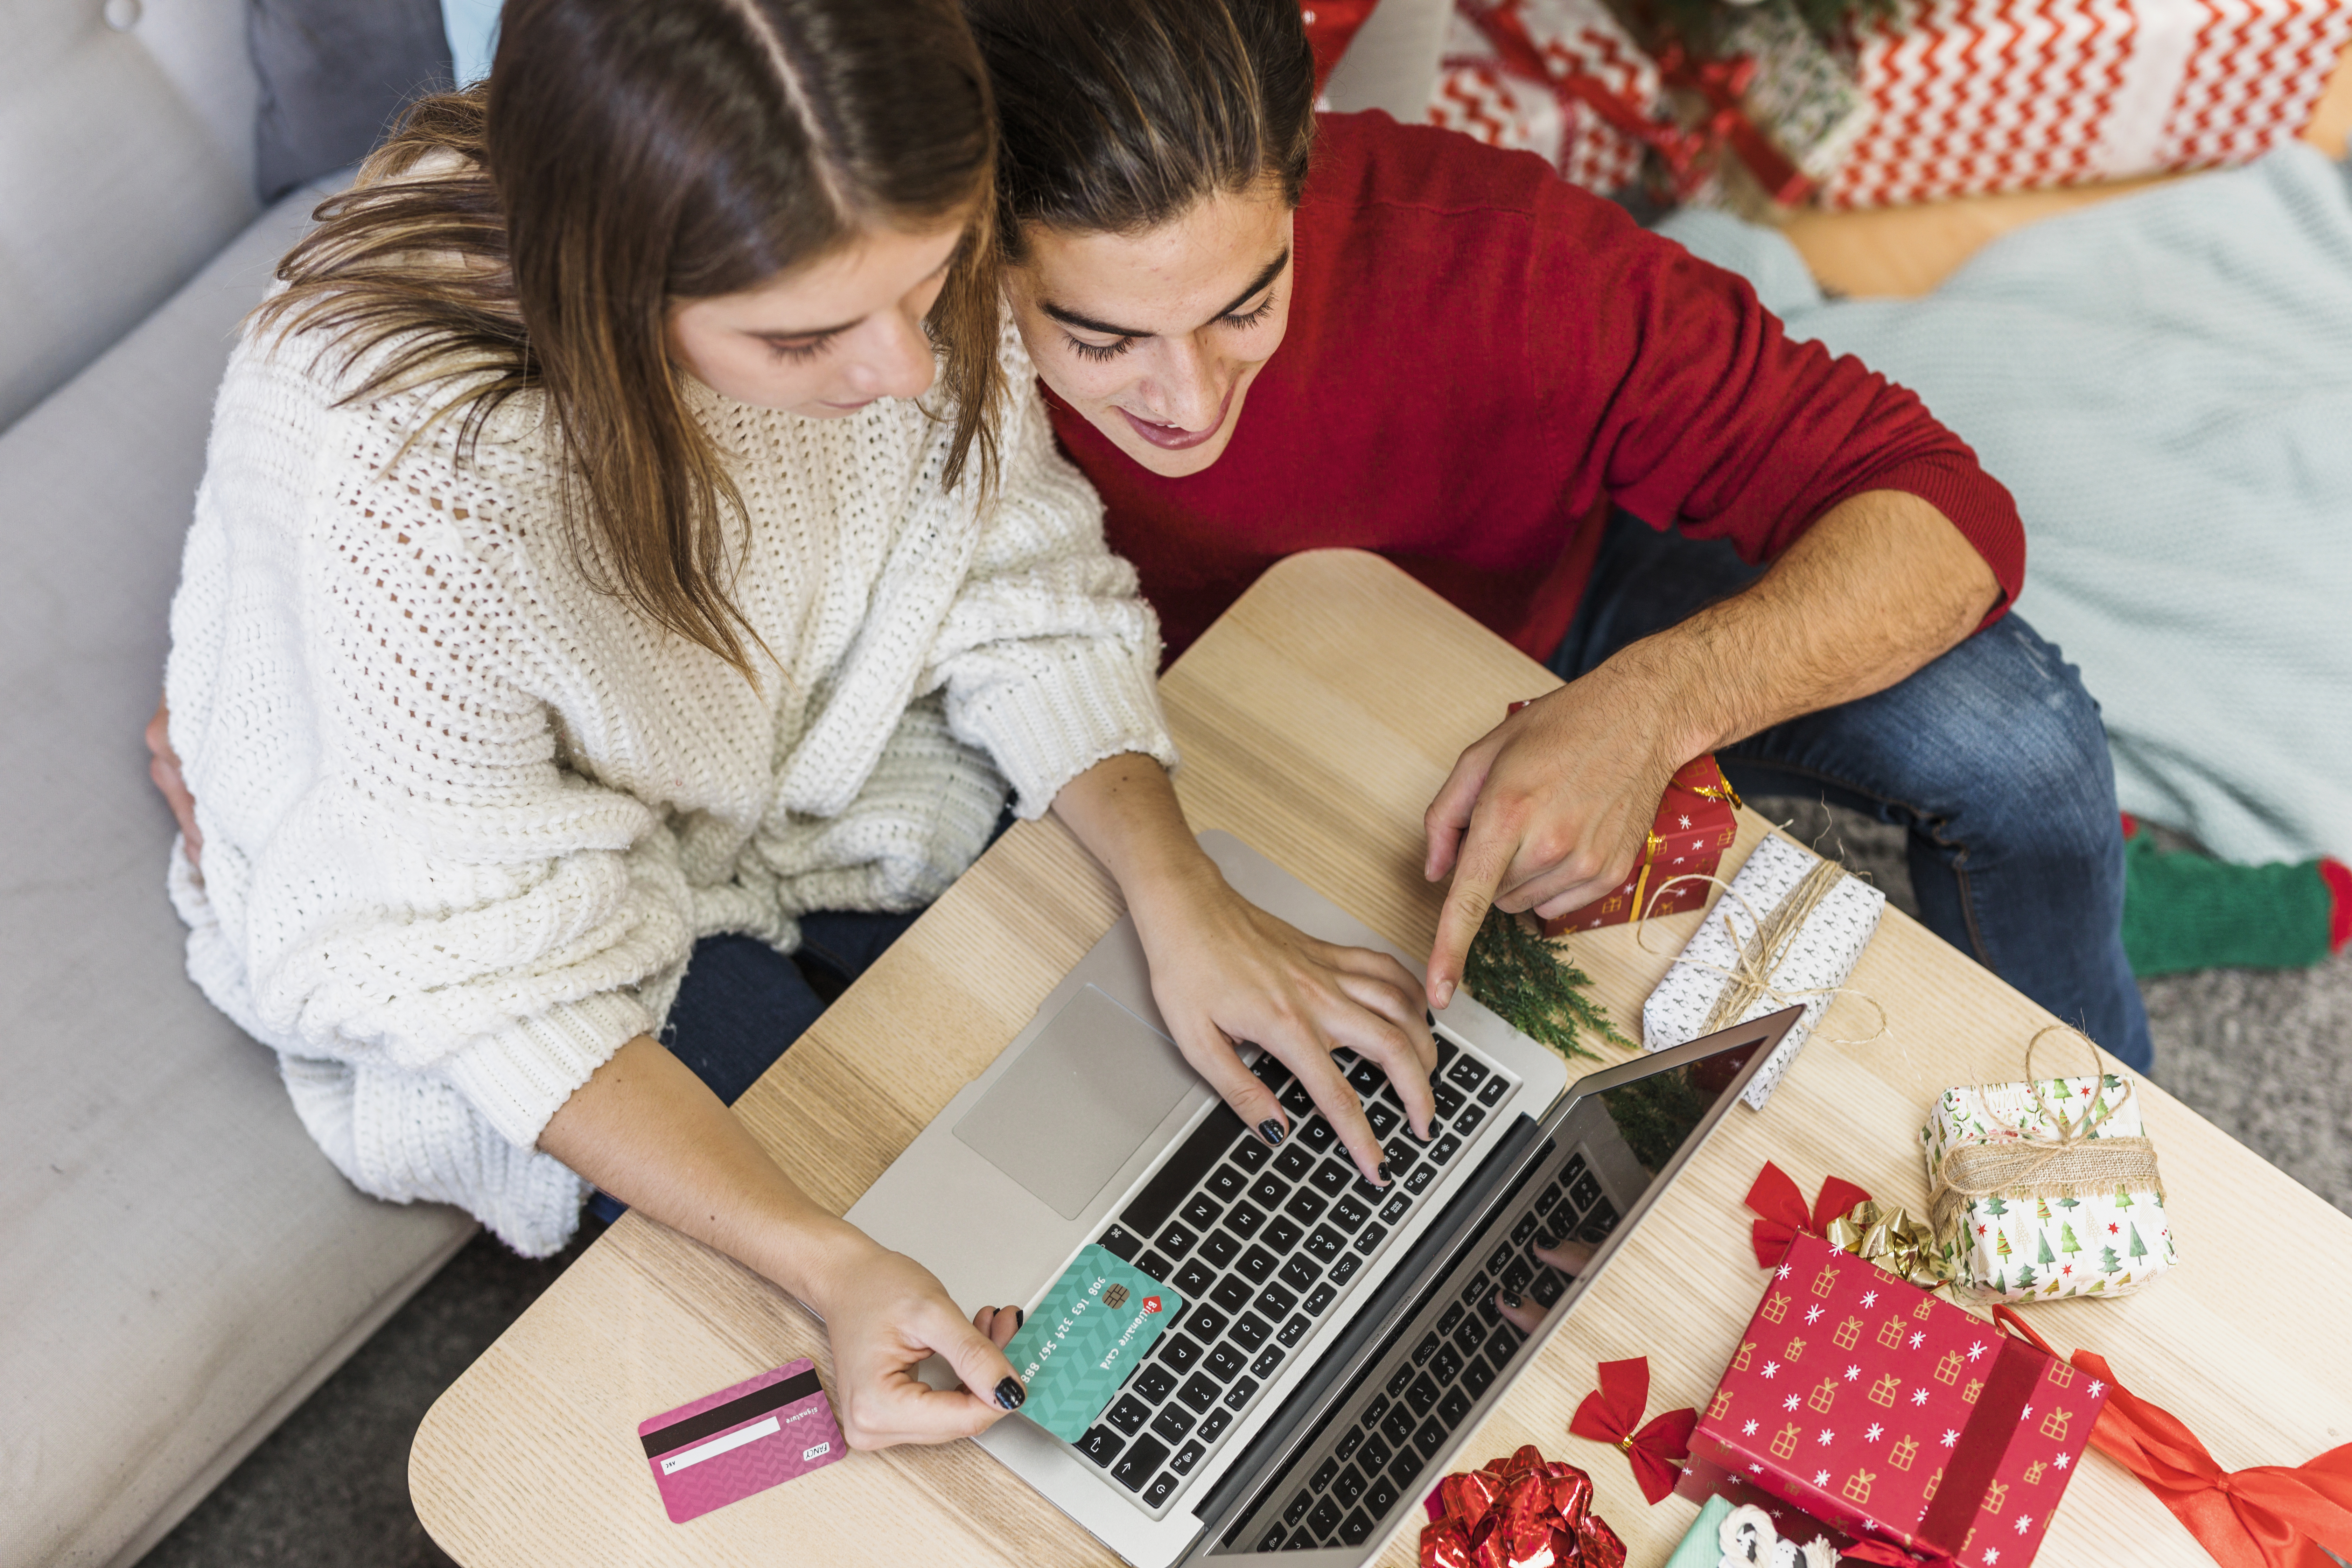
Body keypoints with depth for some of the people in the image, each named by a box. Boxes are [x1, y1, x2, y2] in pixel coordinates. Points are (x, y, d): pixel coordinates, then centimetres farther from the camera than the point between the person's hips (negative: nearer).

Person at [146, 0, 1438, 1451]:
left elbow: (1020, 591, -13)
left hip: (794, 736, 4)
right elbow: (498, 969, -31)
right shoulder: (405, 473, -41)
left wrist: (1182, 897, -27)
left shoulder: (893, 247, -28)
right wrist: (826, 1265, -41)